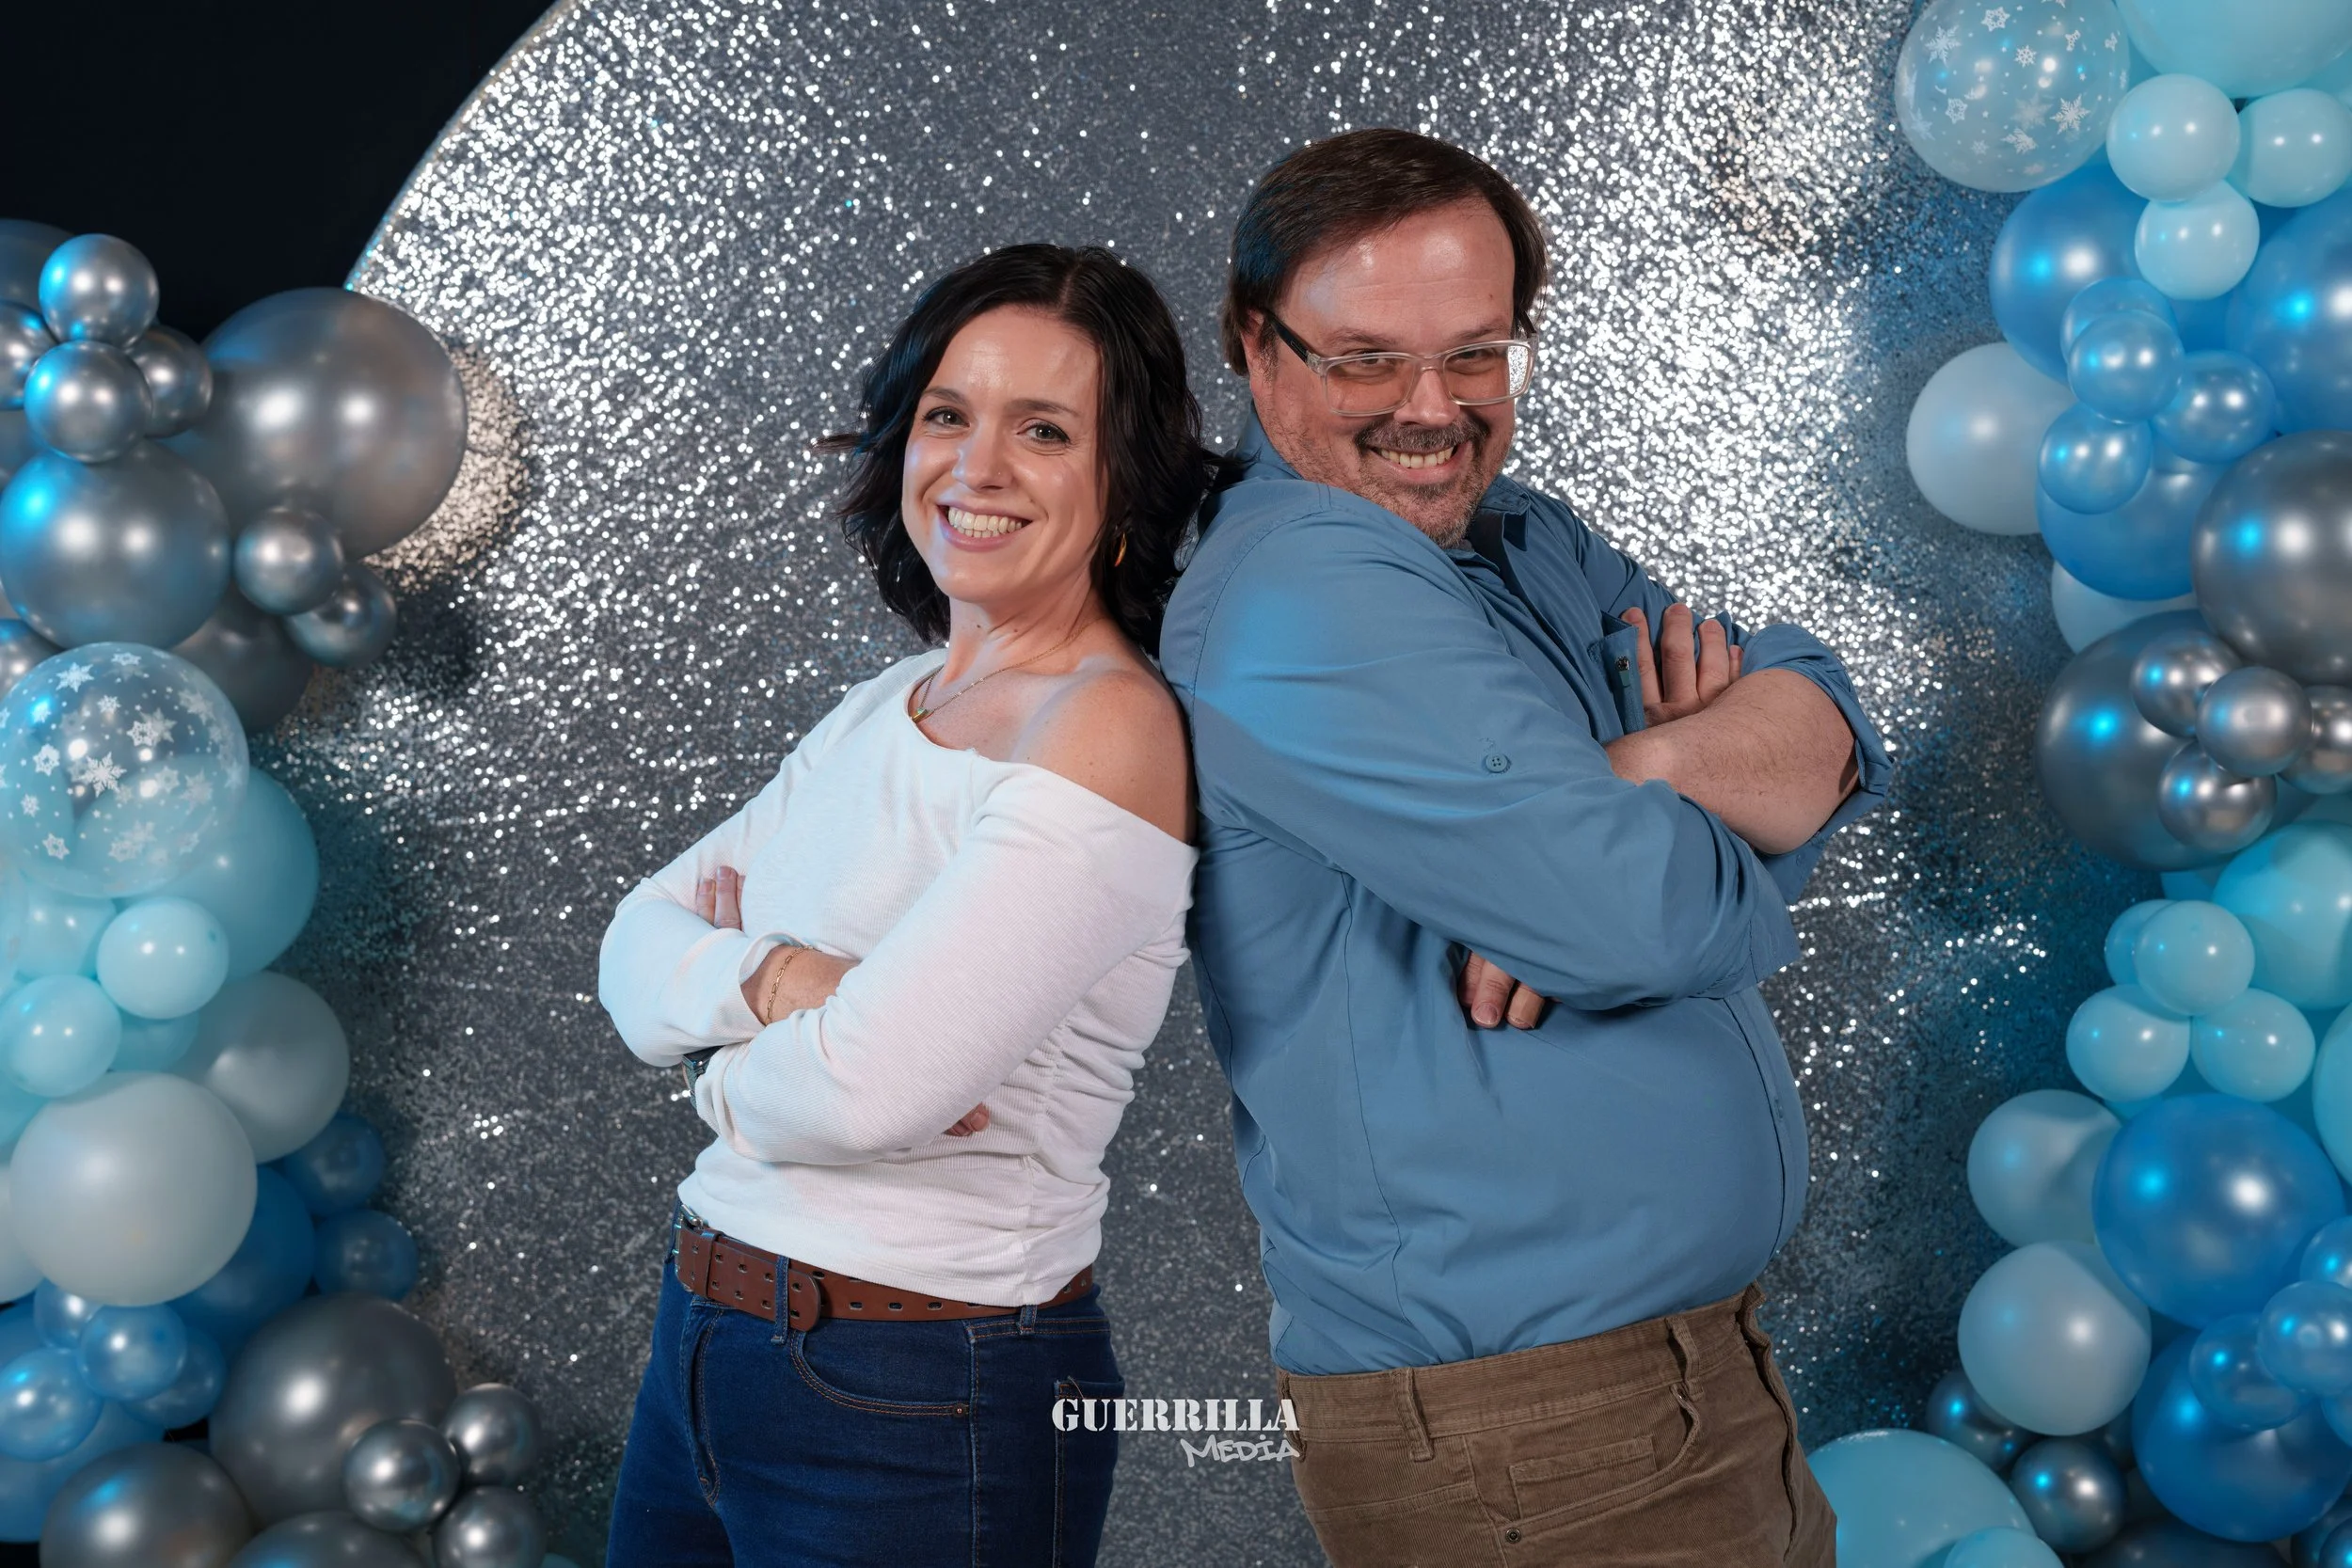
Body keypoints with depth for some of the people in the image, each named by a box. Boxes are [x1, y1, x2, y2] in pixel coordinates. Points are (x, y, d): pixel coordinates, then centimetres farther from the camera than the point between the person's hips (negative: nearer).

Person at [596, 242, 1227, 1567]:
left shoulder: (1107, 727, -20)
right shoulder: (889, 708, 8)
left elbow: (863, 1089, -27)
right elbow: (636, 958, 4)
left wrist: (730, 1078, -5)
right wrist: (770, 979, -18)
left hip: (924, 1411, -7)